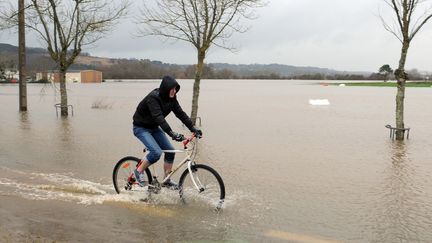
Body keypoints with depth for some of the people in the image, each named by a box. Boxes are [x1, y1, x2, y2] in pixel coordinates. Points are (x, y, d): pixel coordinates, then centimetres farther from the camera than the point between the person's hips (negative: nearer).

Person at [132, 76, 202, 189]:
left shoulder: (171, 98, -6)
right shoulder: (153, 98, -29)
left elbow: (180, 113, -5)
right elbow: (158, 117, -39)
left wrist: (193, 128, -14)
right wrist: (171, 133, -48)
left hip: (154, 128, 8)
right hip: (141, 128, -8)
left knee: (170, 151, -2)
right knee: (156, 152, -24)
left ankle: (167, 180, 12)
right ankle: (138, 171, -1)